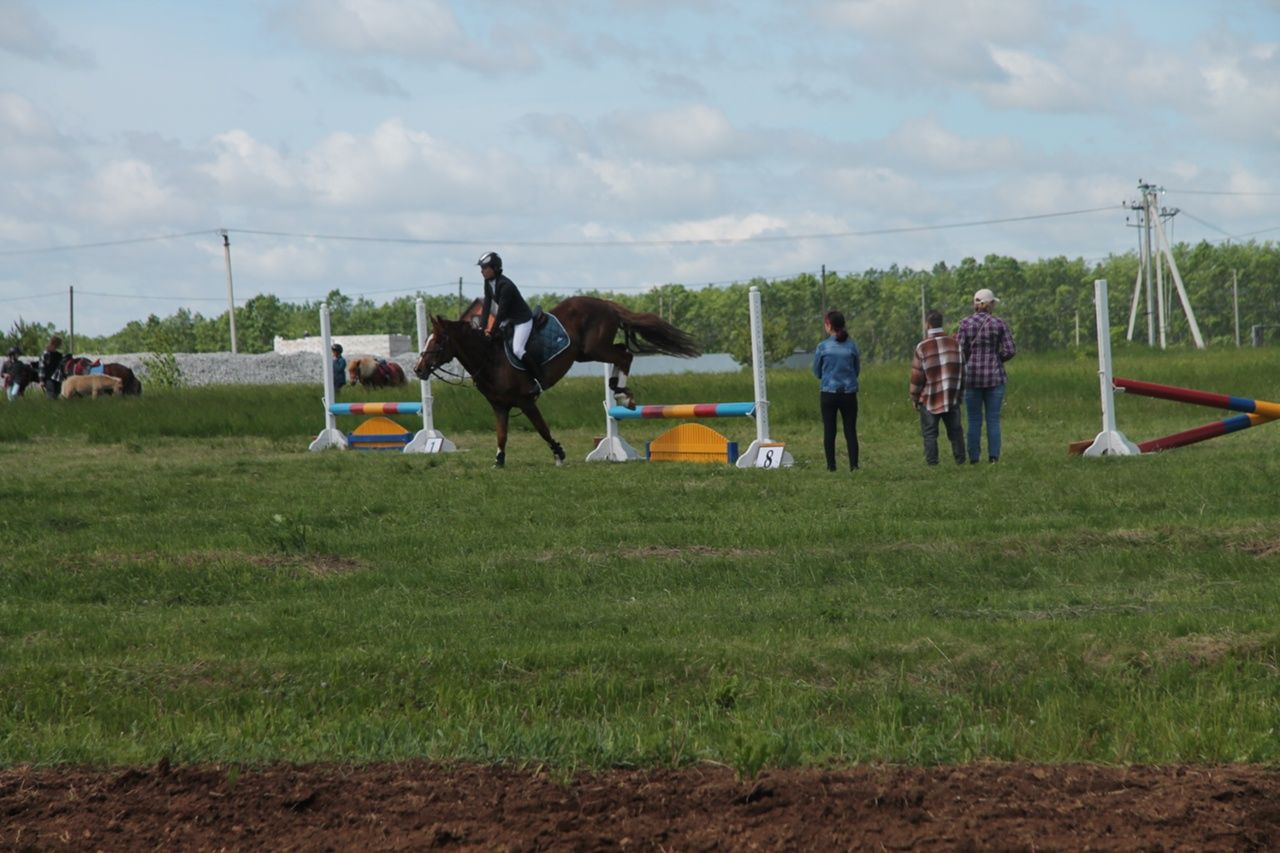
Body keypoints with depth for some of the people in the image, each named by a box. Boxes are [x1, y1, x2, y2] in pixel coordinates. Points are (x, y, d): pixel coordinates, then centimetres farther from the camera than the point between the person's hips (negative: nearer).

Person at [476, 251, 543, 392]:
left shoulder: (506, 285, -30)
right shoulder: (488, 283, -3)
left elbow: (502, 311, -27)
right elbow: (487, 305, -4)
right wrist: (483, 327, -13)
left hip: (522, 320, -10)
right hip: (508, 320, 10)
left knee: (517, 350, -21)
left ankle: (539, 380, -9)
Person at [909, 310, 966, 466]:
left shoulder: (922, 347, -10)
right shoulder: (955, 343, 3)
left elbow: (917, 375, -7)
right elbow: (962, 369, 9)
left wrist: (914, 397, 4)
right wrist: (960, 389, 20)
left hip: (929, 400, -4)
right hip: (952, 397, 4)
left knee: (929, 433, 2)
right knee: (955, 430, 11)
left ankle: (932, 461, -4)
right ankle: (960, 458, 10)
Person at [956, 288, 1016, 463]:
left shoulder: (965, 323, -3)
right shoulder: (1000, 324, -2)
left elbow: (960, 351, -7)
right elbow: (1010, 350, -6)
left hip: (972, 376, 0)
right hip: (995, 376, 0)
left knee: (974, 420, 6)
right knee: (993, 419, 5)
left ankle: (974, 458, 3)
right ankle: (994, 457, 0)